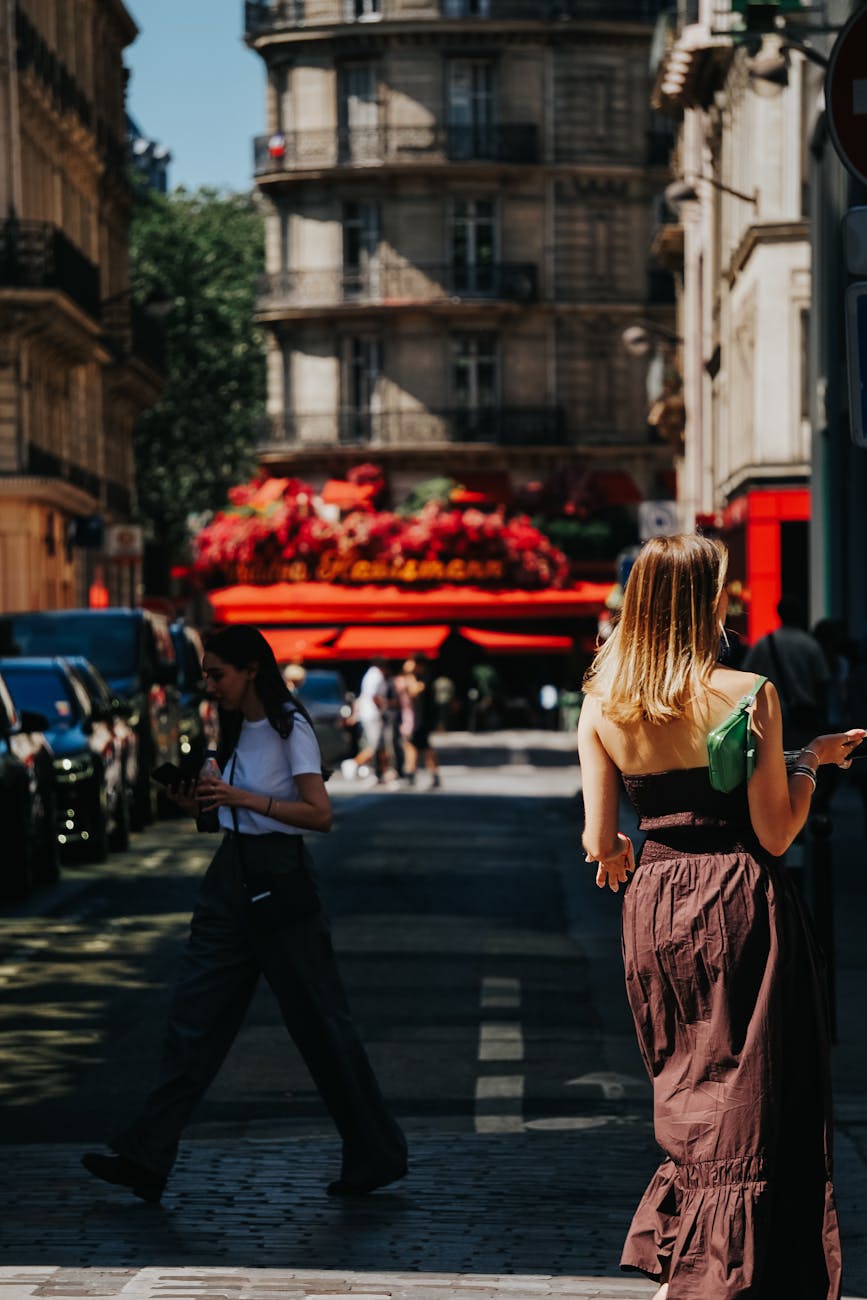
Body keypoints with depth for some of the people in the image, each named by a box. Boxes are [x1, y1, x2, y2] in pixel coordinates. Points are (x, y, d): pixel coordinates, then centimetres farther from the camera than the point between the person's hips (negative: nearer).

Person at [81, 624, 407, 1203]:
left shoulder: (289, 728, -11)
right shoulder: (237, 730, 13)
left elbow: (320, 813, -18)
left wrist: (243, 797, -22)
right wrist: (201, 802, 3)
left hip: (279, 882, -8)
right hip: (232, 877, 8)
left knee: (319, 1020, 0)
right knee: (196, 1015, 4)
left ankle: (377, 1155, 11)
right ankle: (145, 1158, 3)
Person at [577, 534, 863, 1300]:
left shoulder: (602, 705, 0)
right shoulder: (747, 693, -11)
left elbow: (600, 844, 1)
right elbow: (775, 834, -11)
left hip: (654, 908, 5)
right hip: (740, 900, -5)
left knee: (688, 1093, 21)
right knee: (750, 1105, 4)